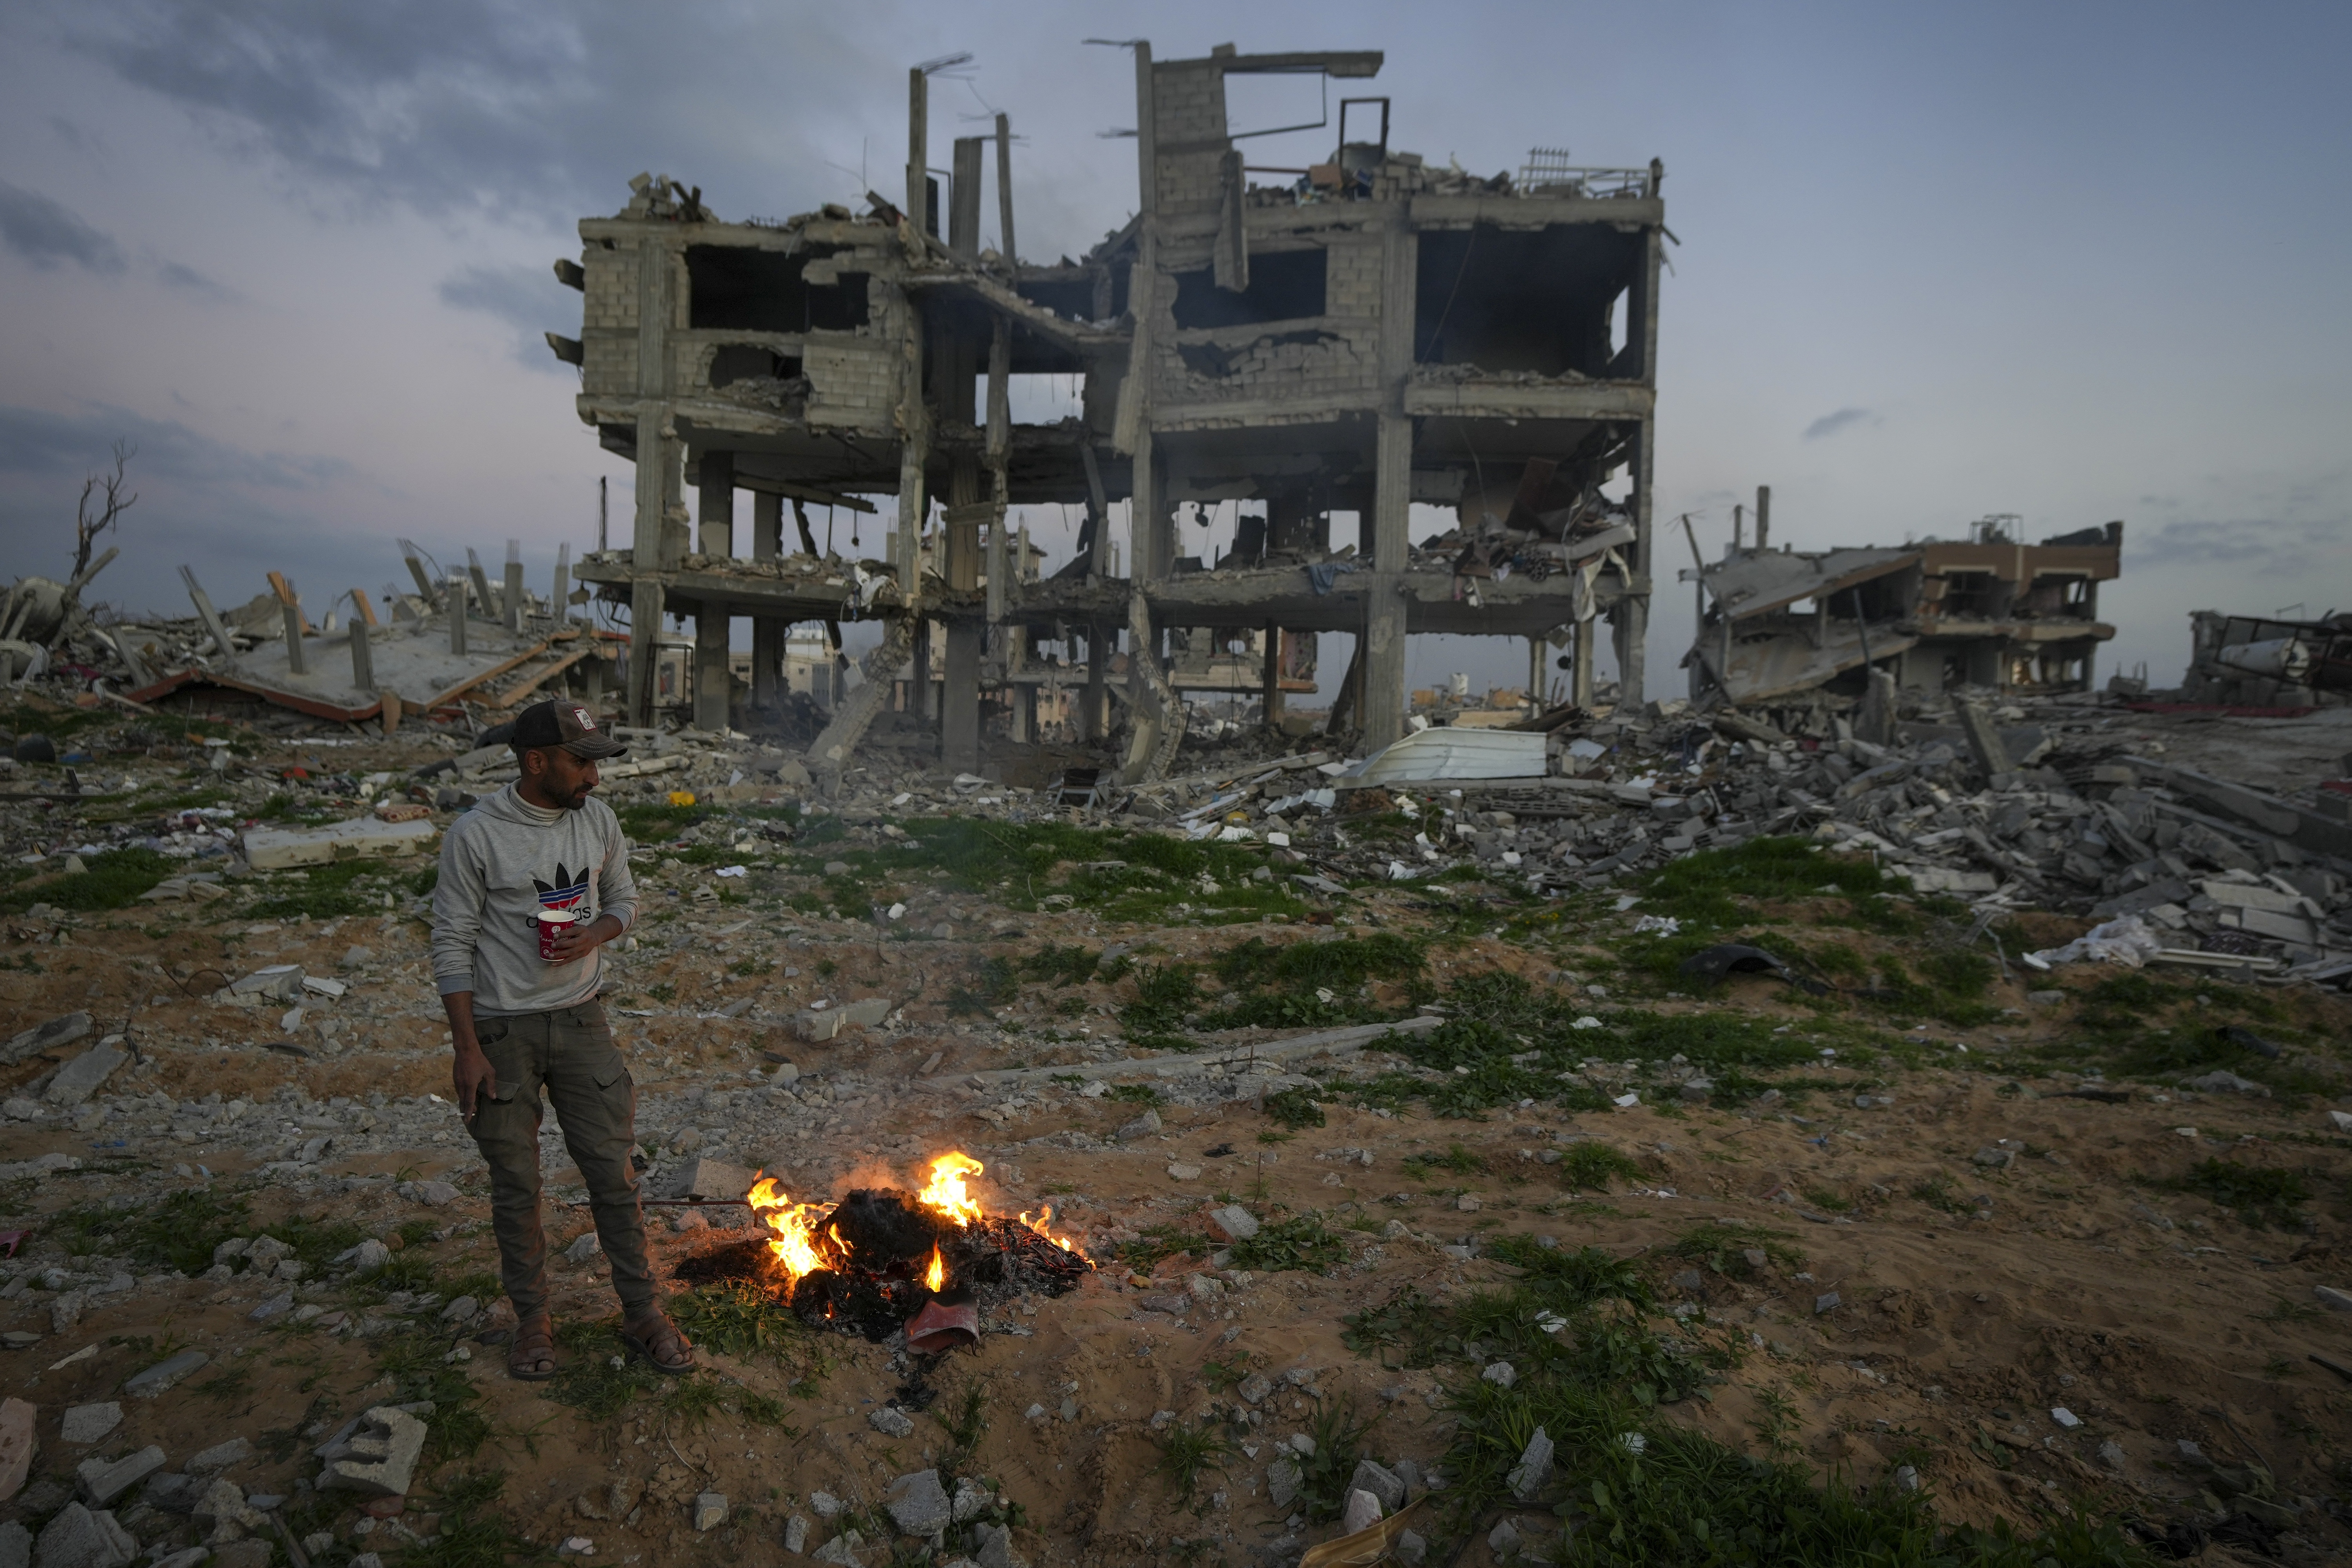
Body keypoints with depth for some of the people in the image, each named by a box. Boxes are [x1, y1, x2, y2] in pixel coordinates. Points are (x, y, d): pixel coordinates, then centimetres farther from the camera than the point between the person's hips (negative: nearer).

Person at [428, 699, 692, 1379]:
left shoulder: (598, 820, -2)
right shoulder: (475, 835, -14)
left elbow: (624, 899, 12)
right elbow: (453, 945, -10)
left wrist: (595, 933, -12)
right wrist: (466, 1048, -11)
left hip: (581, 1020, 3)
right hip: (502, 1030, -3)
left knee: (613, 1172, 7)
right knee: (516, 1185, 10)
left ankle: (642, 1312, 22)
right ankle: (532, 1318, 31)